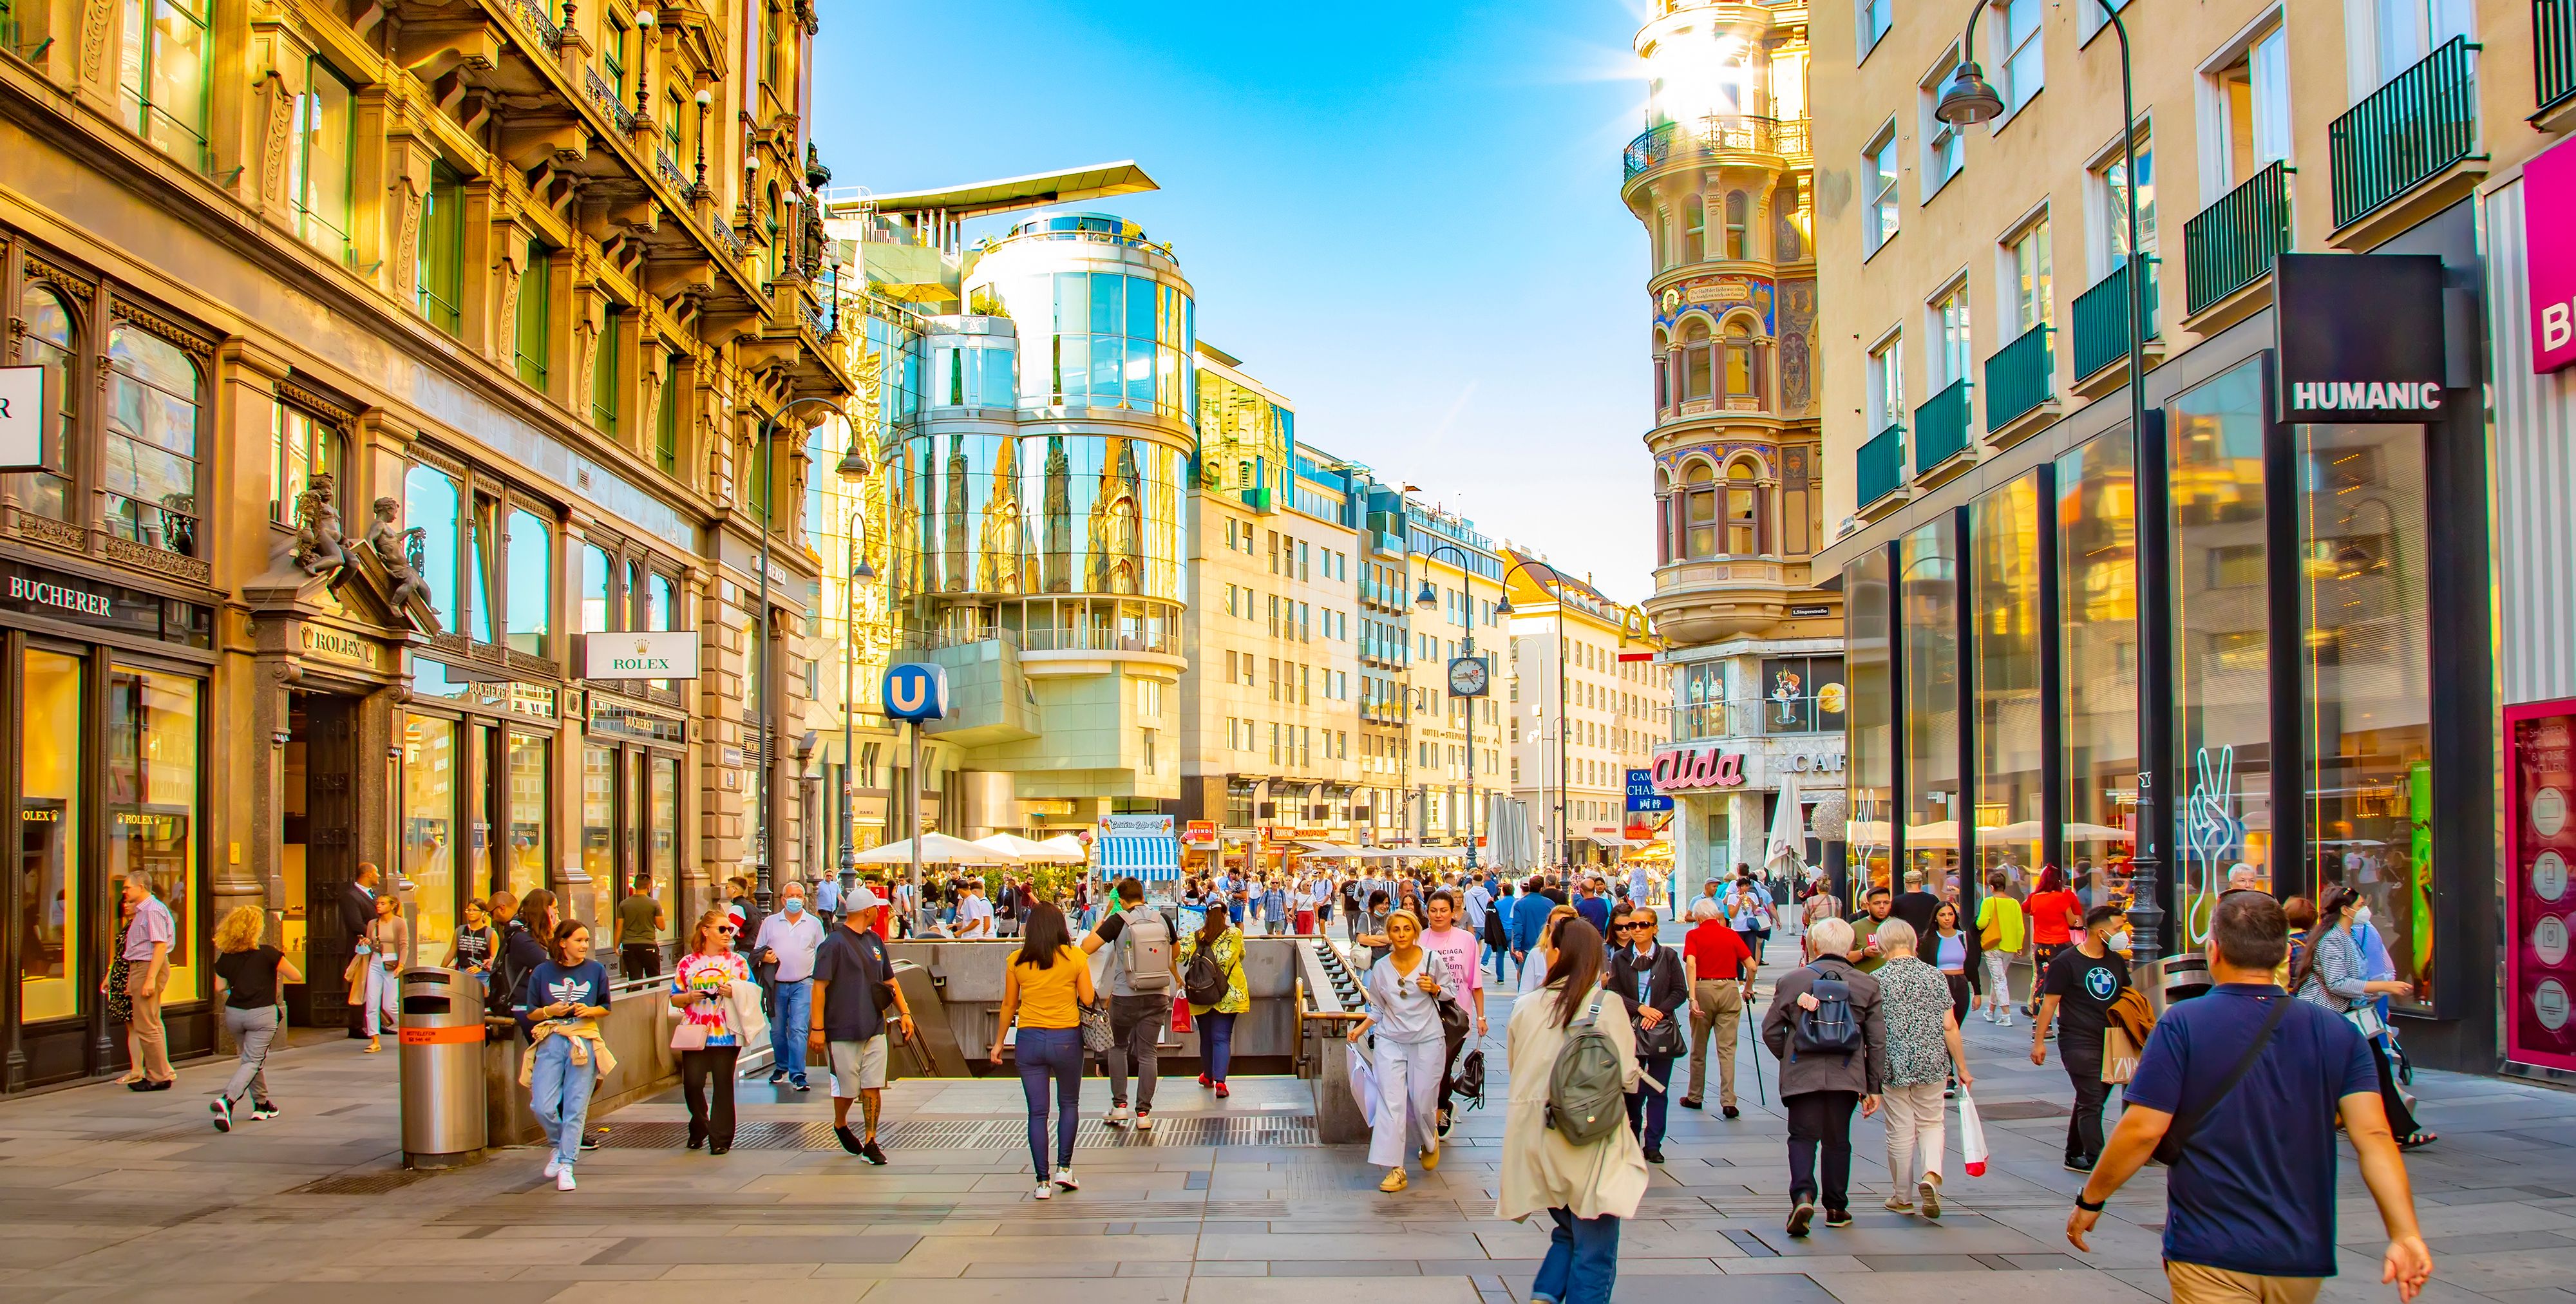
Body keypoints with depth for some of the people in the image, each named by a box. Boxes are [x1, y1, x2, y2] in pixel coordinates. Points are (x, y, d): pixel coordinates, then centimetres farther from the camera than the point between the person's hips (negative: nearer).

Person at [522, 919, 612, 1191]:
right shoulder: (543, 972, 4)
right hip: (551, 1042, 0)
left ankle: (566, 1166, 5)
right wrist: (549, 1011, -12)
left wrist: (591, 1011, -9)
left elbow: (606, 1008, 12)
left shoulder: (596, 970, 5)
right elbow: (531, 1013, 8)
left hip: (585, 1042, 0)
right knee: (542, 1107, -8)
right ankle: (559, 1146, 20)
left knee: (575, 1108, -3)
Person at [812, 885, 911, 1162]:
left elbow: (889, 980, 22)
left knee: (873, 1087, 2)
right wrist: (817, 1028, -17)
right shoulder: (835, 943, -11)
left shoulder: (875, 940, 12)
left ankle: (870, 1143, 8)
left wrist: (904, 1012, 13)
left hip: (874, 1029, 6)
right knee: (847, 1089, 5)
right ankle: (840, 1125, 33)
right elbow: (819, 987, -13)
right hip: (842, 1032, -6)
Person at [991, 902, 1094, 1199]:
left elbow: (1008, 1005, 6)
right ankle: (1064, 1168, 14)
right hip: (1066, 1038, -1)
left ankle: (1043, 1181, 6)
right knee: (1069, 1104, 20)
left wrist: (999, 1042, 16)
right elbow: (1088, 999, -4)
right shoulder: (1075, 958, -6)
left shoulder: (1017, 961, -1)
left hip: (1029, 1039, 1)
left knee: (1037, 1112, 7)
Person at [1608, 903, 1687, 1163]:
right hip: (1630, 1030, 0)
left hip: (1662, 1030, 0)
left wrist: (1659, 1011, -12)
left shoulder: (1669, 956, 3)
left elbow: (1680, 992, 1)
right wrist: (1639, 1008, -14)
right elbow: (1613, 993, -1)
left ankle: (1653, 1144, 8)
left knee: (1658, 1091, 2)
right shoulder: (1619, 958, 4)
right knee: (1632, 1090, 3)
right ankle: (1631, 1143, 14)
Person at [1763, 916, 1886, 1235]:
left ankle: (1803, 1195, -18)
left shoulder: (1790, 981, 0)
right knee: (1837, 1140, 13)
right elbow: (1877, 1040, 5)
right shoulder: (1867, 985, 3)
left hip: (1802, 1075, -1)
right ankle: (1836, 1208, 20)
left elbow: (1771, 1030, 3)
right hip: (1846, 1076, 1)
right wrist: (1874, 1086, 11)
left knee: (1803, 1136, 4)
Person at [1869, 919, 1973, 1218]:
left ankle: (1903, 1197, 19)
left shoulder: (1878, 980, -6)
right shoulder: (1935, 976, -1)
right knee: (1931, 1122, 16)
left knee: (1901, 1131, 9)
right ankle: (1931, 1173, -9)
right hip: (1932, 1063, 1)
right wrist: (1962, 1067, 7)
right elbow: (1949, 1026, -2)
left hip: (1894, 1064, -1)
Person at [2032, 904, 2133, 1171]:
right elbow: (2049, 1002, -9)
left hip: (2110, 1042, 7)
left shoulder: (2116, 961, 9)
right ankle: (2096, 1162, -12)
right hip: (2078, 1043, -7)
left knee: (2089, 1102, 15)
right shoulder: (2066, 962, -11)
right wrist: (2039, 1041, -10)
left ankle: (2074, 1156, 26)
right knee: (2091, 1103, -11)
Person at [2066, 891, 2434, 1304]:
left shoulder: (2182, 1025, -11)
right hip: (2304, 1255, 4)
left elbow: (2143, 1131, -13)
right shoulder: (2338, 1034, 0)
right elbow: (2373, 1136, -10)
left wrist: (2089, 1201, -1)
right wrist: (2406, 1234, -13)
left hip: (2211, 1257, -4)